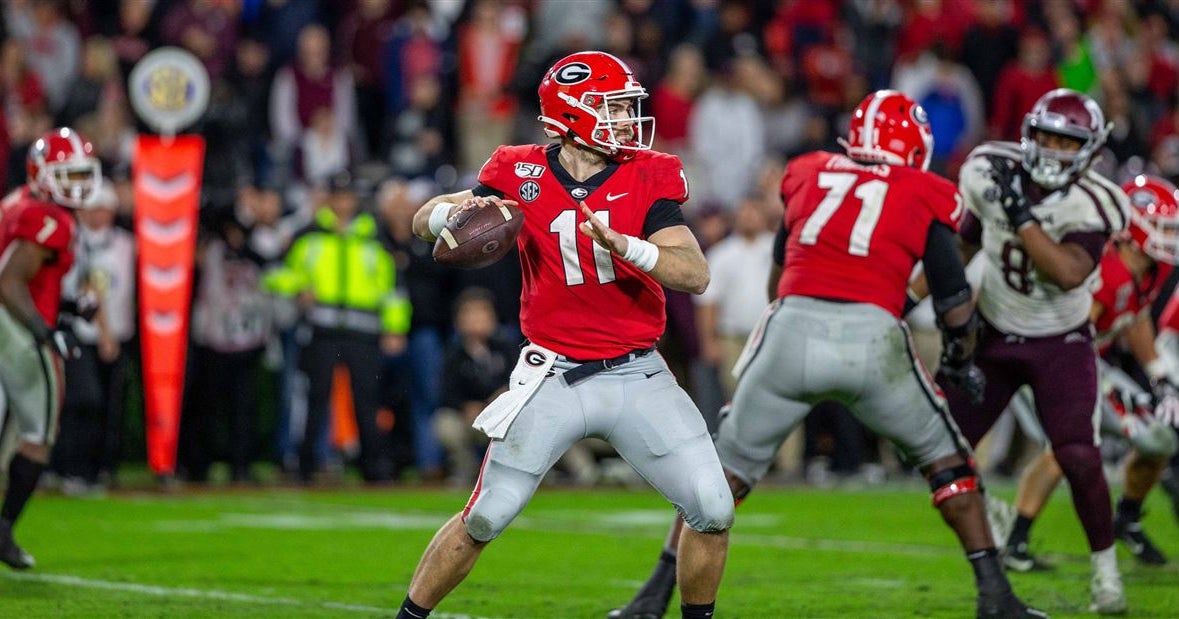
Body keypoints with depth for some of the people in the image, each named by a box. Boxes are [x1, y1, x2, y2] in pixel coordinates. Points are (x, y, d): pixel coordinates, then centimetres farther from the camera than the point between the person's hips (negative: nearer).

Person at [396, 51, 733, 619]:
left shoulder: (648, 178, -5)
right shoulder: (521, 174, -5)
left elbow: (696, 275, -16)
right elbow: (423, 220, 1)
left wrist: (621, 243, -32)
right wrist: (461, 212, -23)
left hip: (636, 375, 1)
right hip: (554, 376, -1)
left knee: (713, 513, -7)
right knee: (484, 519, 0)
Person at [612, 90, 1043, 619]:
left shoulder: (809, 175, 20)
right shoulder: (924, 198, 11)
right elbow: (956, 306, 11)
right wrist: (960, 363, 30)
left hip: (791, 333, 2)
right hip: (871, 339, -1)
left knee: (729, 465, 17)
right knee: (945, 459, 19)